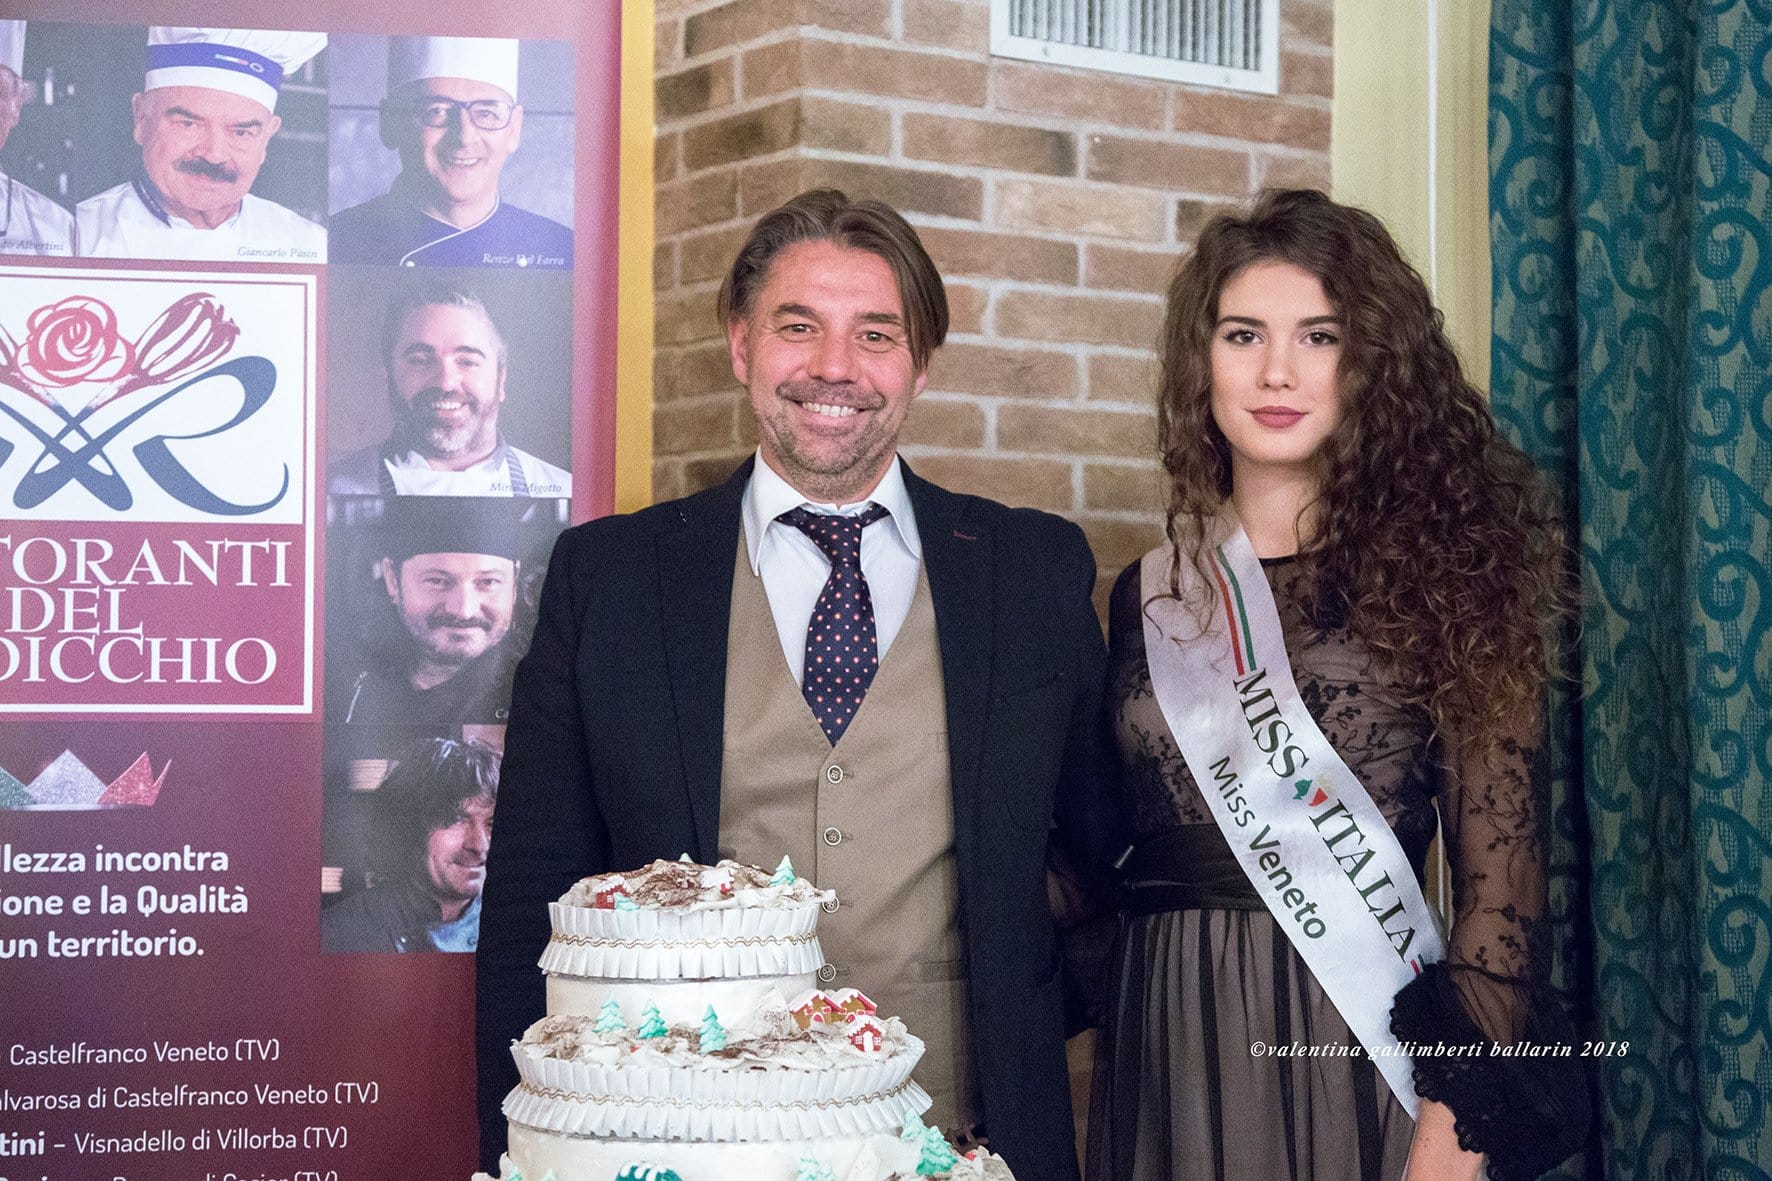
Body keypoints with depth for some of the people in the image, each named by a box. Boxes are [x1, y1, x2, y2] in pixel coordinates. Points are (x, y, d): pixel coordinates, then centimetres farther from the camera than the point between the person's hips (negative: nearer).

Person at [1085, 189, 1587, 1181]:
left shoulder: (1441, 574, -4)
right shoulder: (1151, 595, 7)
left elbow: (1500, 880, -8)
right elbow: (1111, 848, 12)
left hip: (1366, 1045, -3)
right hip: (1171, 1055, 3)